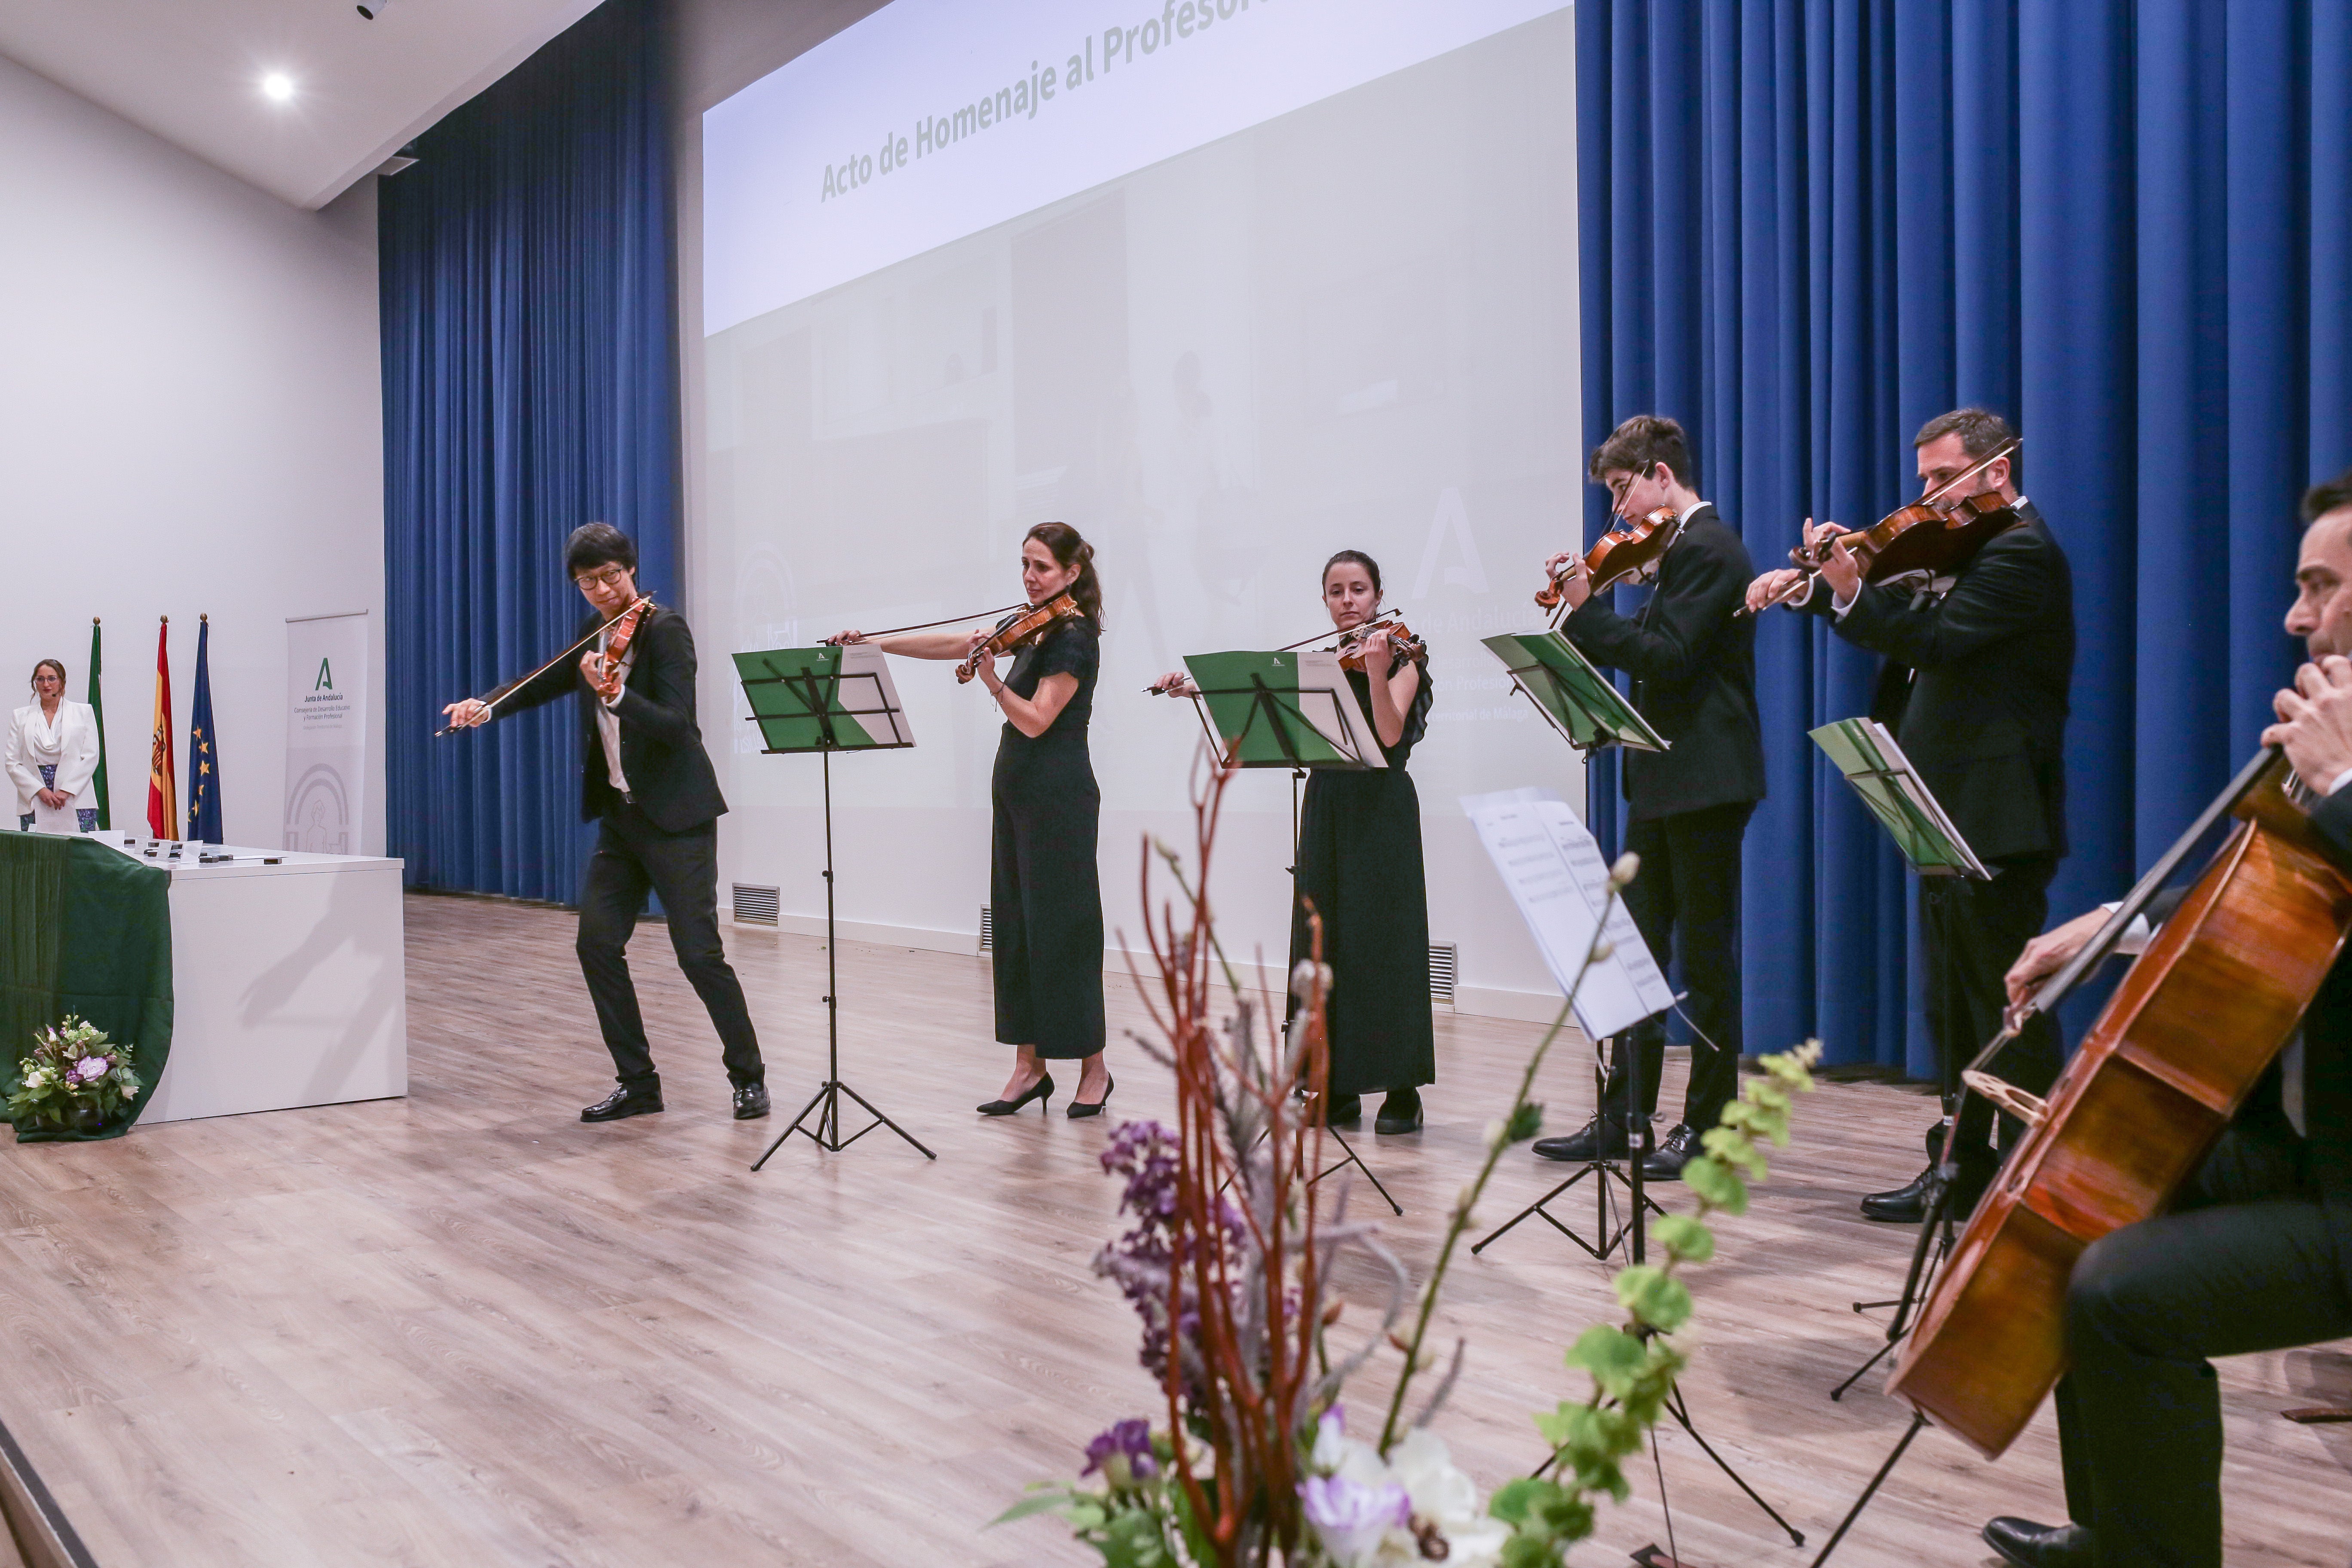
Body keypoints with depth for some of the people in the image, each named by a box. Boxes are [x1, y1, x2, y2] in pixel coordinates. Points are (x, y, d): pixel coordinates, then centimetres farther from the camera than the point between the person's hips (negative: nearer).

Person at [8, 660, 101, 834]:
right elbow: (13, 763, 7)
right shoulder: (21, 717, 14)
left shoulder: (83, 712, 10)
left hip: (75, 799, -1)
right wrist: (40, 791, -7)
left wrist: (66, 791, -8)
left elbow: (91, 757, 2)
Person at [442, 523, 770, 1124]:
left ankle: (749, 1076, 8)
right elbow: (544, 685, 18)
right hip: (619, 814, 7)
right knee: (597, 944, 0)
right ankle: (637, 1083, 11)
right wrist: (488, 708, 0)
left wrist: (615, 694, -36)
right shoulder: (594, 633, 10)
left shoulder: (665, 630, -12)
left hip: (675, 814, -7)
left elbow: (676, 724, -22)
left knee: (699, 951, -8)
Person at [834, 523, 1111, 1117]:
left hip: (1057, 797, -9)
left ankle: (1093, 1068, 7)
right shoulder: (1031, 627, 12)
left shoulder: (1075, 639, -13)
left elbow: (1036, 721, -20)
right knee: (1015, 926, 8)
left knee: (1062, 929, -4)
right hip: (1016, 790, 9)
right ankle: (1029, 1065, 13)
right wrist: (874, 643, 7)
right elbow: (953, 643, 12)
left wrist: (991, 680, -32)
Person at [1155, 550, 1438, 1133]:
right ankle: (1340, 1088, 11)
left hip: (1382, 808, -5)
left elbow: (1390, 735, -17)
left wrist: (1377, 672, -30)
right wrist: (1197, 692, -5)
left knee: (1383, 943, -6)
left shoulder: (1401, 658, -2)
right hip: (1327, 807, 5)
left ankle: (1402, 1091, 0)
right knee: (1325, 942, 4)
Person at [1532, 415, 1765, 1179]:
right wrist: (1582, 608, 6)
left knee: (1704, 957, -1)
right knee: (1637, 950, 10)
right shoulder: (1687, 547, 18)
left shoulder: (1707, 548, -13)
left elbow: (1667, 657, -22)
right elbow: (1646, 652, 16)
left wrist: (1590, 609, -15)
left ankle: (1707, 1128, 8)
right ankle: (1623, 1117, 17)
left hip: (1704, 783, -10)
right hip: (1667, 781, 10)